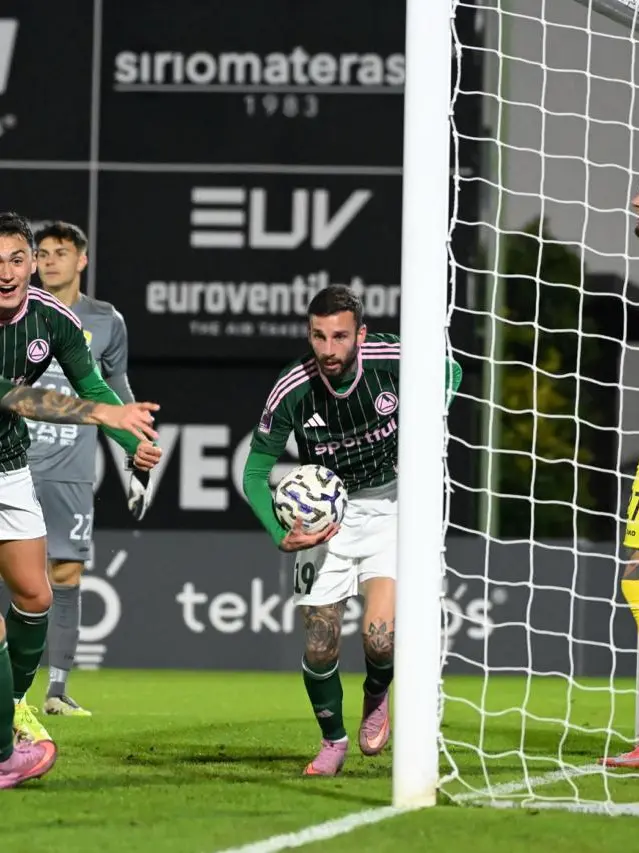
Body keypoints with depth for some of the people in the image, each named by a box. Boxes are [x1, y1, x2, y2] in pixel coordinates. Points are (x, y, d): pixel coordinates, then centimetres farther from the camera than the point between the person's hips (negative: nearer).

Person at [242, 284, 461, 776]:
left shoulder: (392, 361, -21)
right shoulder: (292, 392, -21)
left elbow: (450, 372, 4)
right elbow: (256, 471, -8)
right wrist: (281, 536, -23)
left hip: (388, 503, -1)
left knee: (380, 635, -18)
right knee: (320, 647, -1)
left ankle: (377, 698, 17)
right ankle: (333, 740, 28)